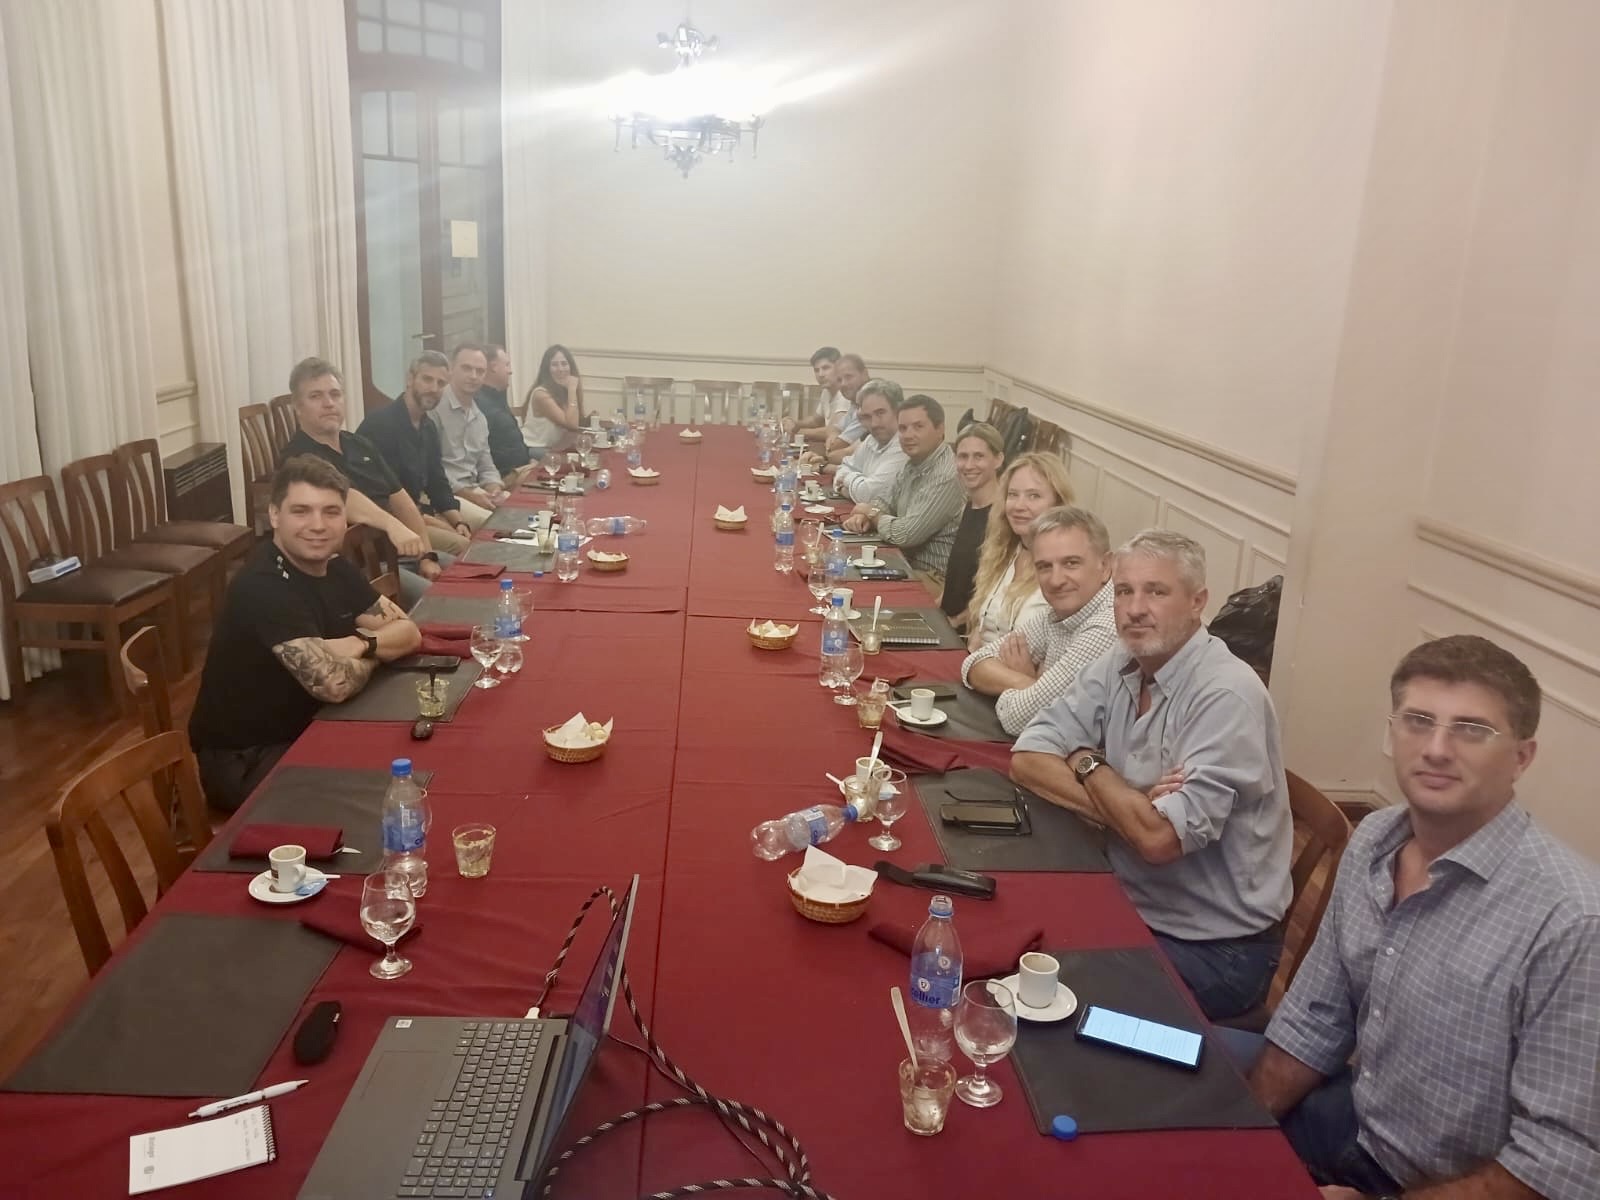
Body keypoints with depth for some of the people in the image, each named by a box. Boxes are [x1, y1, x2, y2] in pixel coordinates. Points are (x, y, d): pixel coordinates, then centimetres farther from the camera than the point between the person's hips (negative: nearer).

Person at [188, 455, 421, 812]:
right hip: (244, 761, -8)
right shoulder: (263, 587, -26)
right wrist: (375, 653, -10)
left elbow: (409, 634, 2)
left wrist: (359, 645, -20)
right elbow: (334, 684, -33)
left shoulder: (333, 566, 2)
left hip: (304, 730, 8)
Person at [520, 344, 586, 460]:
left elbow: (579, 423, -3)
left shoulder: (566, 389, 4)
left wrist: (578, 388, -8)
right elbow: (572, 425, -25)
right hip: (534, 450, -7)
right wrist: (572, 389, -23)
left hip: (556, 448, 7)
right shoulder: (541, 394, -18)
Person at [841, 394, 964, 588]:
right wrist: (865, 517, -2)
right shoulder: (913, 463, 8)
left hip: (933, 579, -9)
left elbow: (904, 534, -24)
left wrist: (872, 513, -5)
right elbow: (888, 505, 21)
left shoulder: (947, 476, -22)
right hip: (907, 566, 9)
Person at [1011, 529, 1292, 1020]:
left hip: (1216, 948, -6)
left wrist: (1088, 763, -12)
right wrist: (1129, 806, -21)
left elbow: (1158, 837, -29)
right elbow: (1026, 759, -5)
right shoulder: (1116, 667, 0)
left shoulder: (1226, 696, -22)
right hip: (1132, 908, 6)